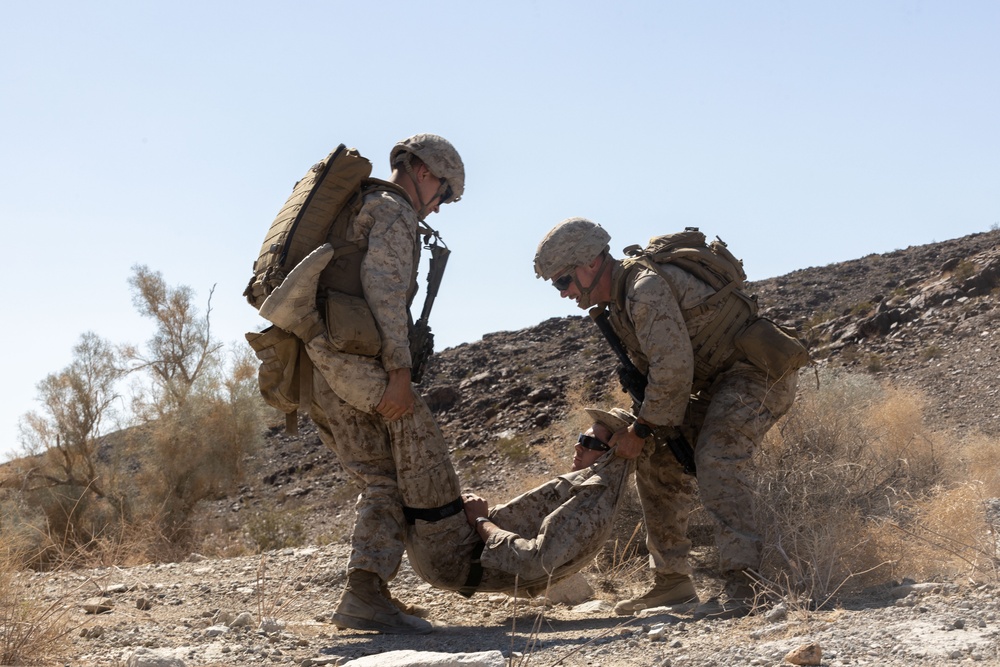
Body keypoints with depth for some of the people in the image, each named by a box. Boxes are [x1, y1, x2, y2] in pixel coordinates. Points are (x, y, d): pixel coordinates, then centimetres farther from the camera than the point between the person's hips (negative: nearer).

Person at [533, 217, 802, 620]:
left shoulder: (646, 288, -21)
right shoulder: (618, 302, 11)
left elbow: (673, 369, -26)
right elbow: (651, 372, 15)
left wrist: (642, 430, -16)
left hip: (759, 373, -10)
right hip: (720, 382, 10)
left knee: (716, 458, -29)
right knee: (655, 458, 9)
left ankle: (743, 586, -34)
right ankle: (672, 582, 13)